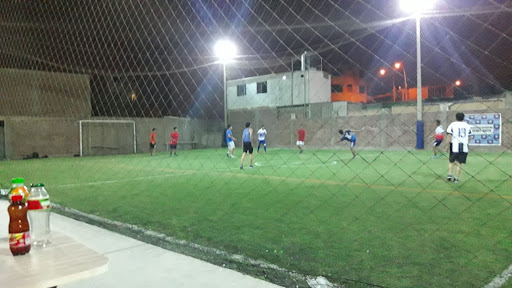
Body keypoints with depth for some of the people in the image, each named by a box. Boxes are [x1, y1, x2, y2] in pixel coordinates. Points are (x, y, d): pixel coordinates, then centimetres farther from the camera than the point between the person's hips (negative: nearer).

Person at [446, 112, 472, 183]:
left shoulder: (452, 125, 0)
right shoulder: (467, 126, 10)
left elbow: (449, 136, -7)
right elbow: (469, 137, 13)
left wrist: (447, 146, -3)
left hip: (455, 146, -2)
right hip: (464, 147, 2)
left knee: (451, 161, 14)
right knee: (459, 163, 6)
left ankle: (449, 174, 1)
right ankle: (456, 178, 6)